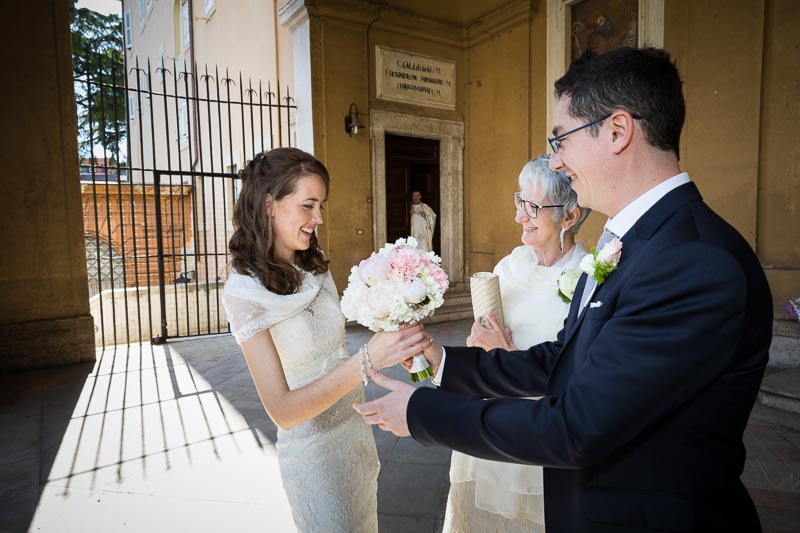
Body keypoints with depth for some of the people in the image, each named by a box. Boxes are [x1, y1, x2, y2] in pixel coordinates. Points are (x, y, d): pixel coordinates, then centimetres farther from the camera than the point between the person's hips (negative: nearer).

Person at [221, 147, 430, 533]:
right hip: (313, 450, -6)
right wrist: (366, 361, -35)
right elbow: (283, 411, -25)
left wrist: (393, 345, -5)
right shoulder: (244, 292, -22)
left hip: (356, 426, 7)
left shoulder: (315, 268, -3)